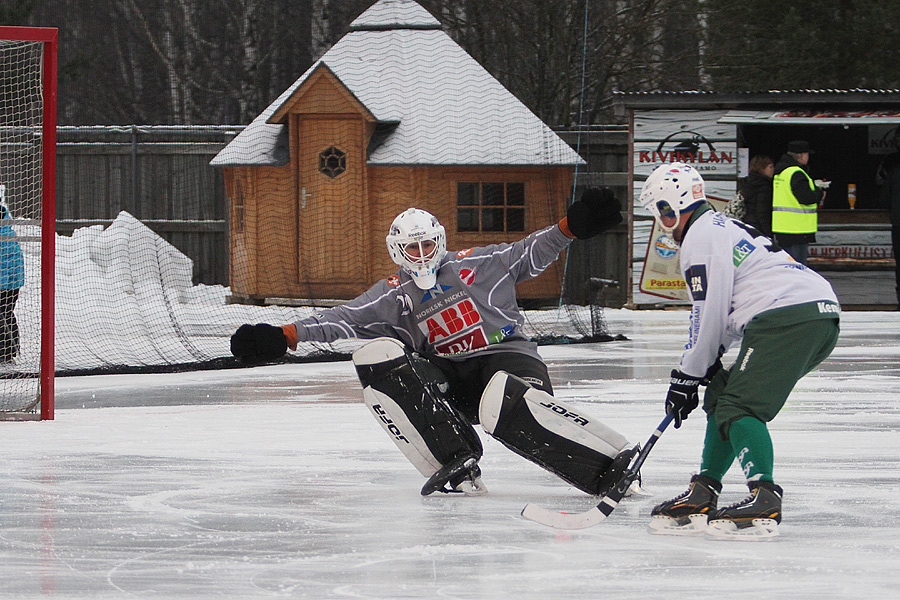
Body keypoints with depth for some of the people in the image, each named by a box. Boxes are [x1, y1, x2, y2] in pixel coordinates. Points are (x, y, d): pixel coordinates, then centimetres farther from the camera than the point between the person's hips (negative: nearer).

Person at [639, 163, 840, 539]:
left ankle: (764, 500, -31)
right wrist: (692, 372, 26)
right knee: (723, 396, 16)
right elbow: (724, 319, 32)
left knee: (739, 407, -15)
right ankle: (702, 496, 13)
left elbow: (709, 317, -5)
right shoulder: (724, 228, 32)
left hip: (787, 317, -10)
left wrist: (687, 378, 3)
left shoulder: (702, 235, -1)